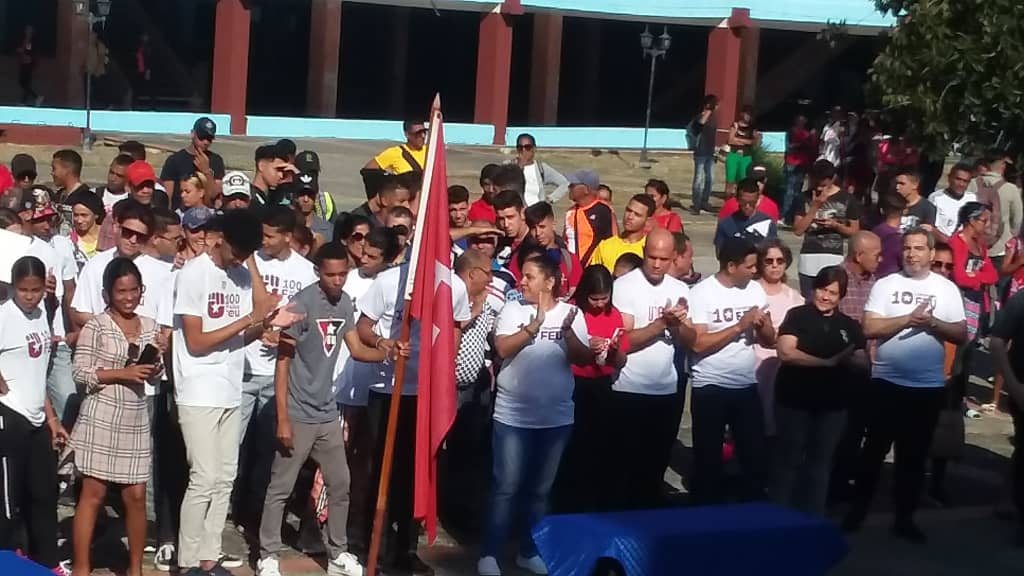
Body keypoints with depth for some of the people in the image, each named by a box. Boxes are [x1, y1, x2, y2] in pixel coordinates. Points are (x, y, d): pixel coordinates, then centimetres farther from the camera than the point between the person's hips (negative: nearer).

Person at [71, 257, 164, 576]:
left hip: (135, 421, 5)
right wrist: (122, 373, -18)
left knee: (136, 496, 7)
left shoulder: (150, 326, 9)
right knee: (93, 494, -1)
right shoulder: (96, 326, -6)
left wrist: (156, 359, -8)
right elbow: (80, 374, -10)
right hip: (100, 419, -4)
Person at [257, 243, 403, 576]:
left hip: (328, 413, 7)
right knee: (280, 489, 2)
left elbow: (356, 349, 8)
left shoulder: (345, 302, 4)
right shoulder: (302, 303, -15)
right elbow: (283, 362, -14)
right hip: (299, 415, -7)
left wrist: (387, 352, -13)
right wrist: (283, 419, -17)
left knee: (340, 485, 12)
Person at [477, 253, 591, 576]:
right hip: (512, 416, -2)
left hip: (556, 418, 2)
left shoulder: (571, 313, 1)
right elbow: (503, 349, -16)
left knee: (540, 489, 12)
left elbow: (583, 359, -6)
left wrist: (568, 331, -22)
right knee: (506, 487, -3)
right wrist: (535, 324, -24)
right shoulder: (512, 310, -3)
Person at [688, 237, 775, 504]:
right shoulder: (701, 293, -11)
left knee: (755, 454, 9)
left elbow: (770, 340, 9)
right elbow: (698, 343, -19)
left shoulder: (756, 290, 5)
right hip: (711, 388, -5)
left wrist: (762, 324, -13)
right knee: (709, 458, 6)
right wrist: (740, 326, -20)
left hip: (747, 386, 5)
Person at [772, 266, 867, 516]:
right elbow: (786, 353, -18)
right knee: (790, 460, 3)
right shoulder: (797, 316, -5)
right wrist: (828, 362, -23)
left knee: (820, 463, 11)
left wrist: (848, 359, -18)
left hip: (832, 403, 4)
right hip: (795, 400, -4)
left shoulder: (849, 325, 8)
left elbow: (864, 362, 6)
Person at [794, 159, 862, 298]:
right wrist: (815, 207, -7)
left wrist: (836, 225, -12)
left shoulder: (847, 199, 2)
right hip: (808, 260, 2)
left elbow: (855, 232, 6)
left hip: (834, 261, -2)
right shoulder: (806, 197, 5)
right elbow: (798, 230, 1)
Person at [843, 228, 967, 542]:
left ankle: (904, 517, 18)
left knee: (914, 455, 9)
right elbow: (869, 329, -10)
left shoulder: (947, 289, 3)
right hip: (887, 382, -1)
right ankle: (858, 510, 18)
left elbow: (961, 334, 0)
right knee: (875, 449, 6)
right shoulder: (885, 285, -1)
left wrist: (933, 323, -17)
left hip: (928, 386, 1)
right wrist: (909, 318, -17)